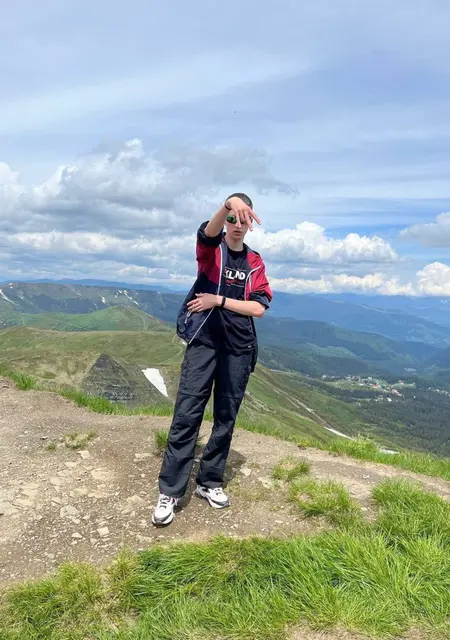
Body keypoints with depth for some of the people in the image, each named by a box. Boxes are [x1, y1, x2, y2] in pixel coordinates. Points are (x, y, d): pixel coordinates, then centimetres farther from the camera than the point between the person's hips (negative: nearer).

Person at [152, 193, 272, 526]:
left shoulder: (255, 262, 10)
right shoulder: (211, 248, 2)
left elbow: (259, 308, -1)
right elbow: (209, 230, -24)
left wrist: (219, 300, -10)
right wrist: (229, 204, -44)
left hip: (239, 348, 4)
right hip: (204, 341, -3)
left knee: (226, 417, 9)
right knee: (187, 415, -6)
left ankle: (210, 481, 24)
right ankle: (170, 492, 2)